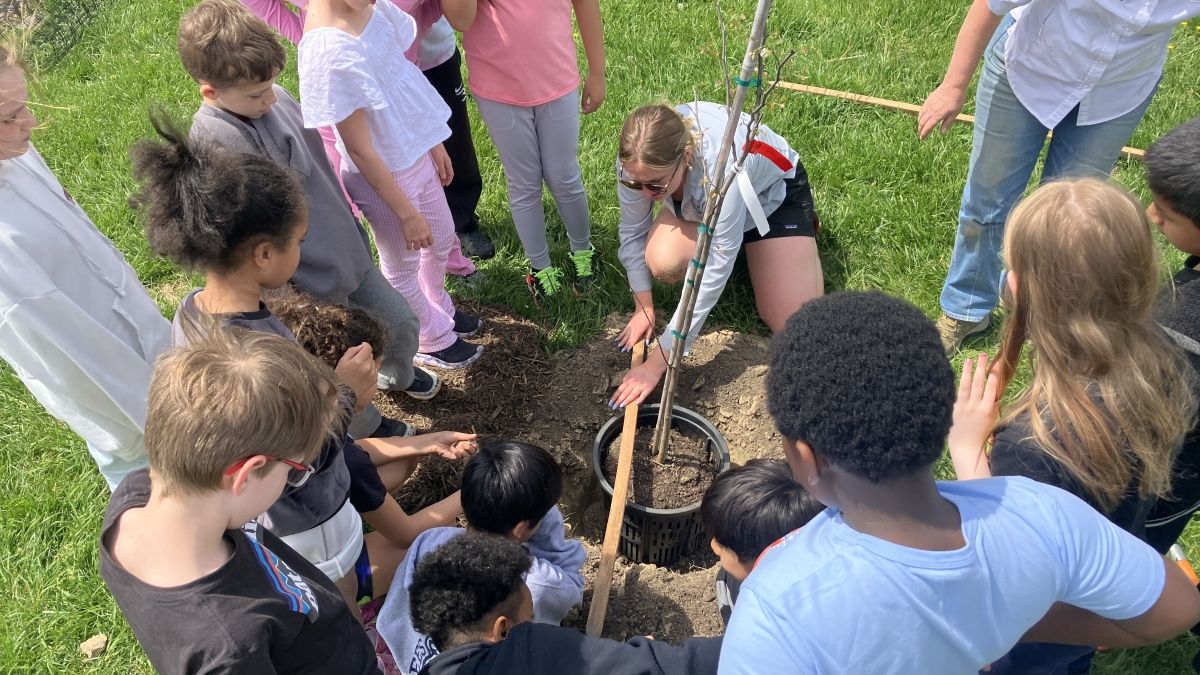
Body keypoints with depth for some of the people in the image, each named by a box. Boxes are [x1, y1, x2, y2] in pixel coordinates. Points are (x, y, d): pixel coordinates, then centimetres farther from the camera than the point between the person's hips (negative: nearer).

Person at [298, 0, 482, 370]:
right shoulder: (326, 48, -32)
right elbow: (360, 150, -24)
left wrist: (434, 142, 14)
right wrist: (407, 213, -16)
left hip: (415, 153, 7)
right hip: (382, 175, -7)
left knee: (441, 239, 27)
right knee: (403, 267, 18)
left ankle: (439, 310, 56)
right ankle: (432, 342, 44)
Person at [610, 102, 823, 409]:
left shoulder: (721, 171, -45)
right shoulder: (639, 160, -32)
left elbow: (714, 273, -41)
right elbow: (633, 231, -14)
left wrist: (658, 363, -38)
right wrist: (644, 307, -10)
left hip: (773, 192, -3)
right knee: (663, 262, -29)